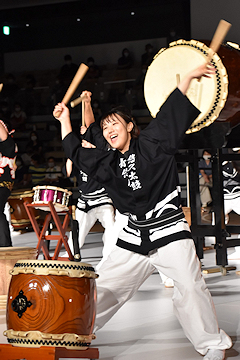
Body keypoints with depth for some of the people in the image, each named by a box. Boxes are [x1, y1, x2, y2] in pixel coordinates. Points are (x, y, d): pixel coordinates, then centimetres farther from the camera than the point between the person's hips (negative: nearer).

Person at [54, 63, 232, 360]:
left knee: (189, 288, -17)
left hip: (169, 231, -5)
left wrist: (189, 77, -14)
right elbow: (77, 153, 25)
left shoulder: (151, 144, 2)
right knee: (102, 286, 8)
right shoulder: (109, 163, 14)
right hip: (134, 237, 5)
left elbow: (170, 114, -6)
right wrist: (64, 119, 26)